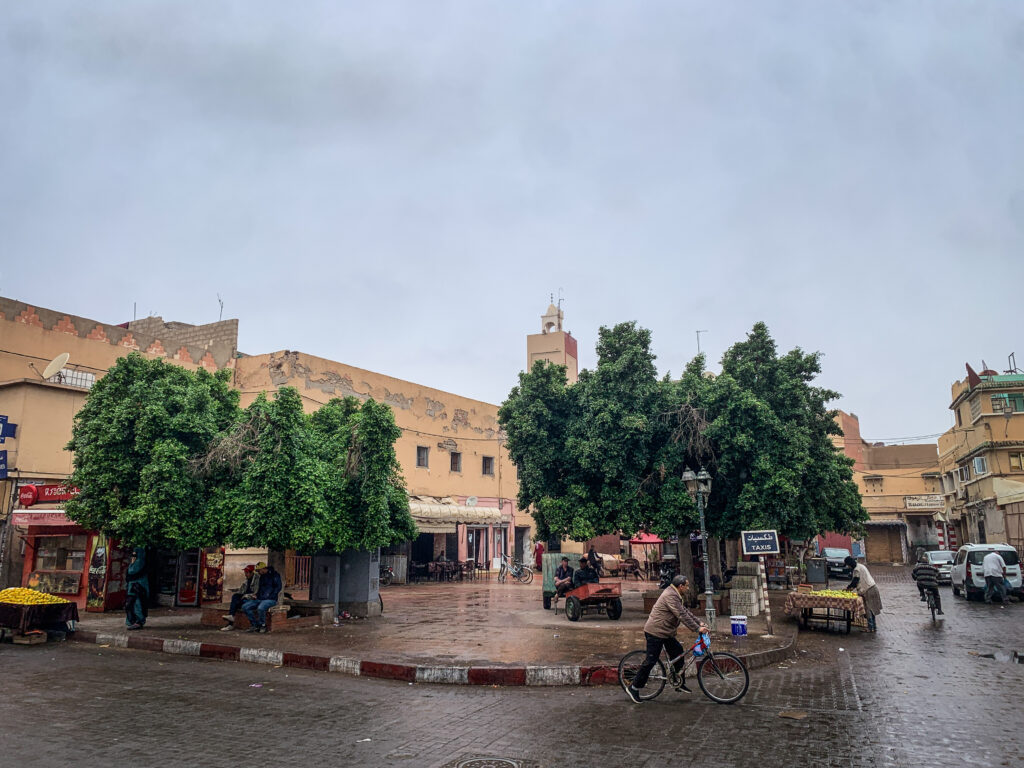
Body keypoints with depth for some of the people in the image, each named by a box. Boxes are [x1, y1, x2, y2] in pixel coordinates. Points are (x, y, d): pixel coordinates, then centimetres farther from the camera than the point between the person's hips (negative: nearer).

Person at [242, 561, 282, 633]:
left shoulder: (274, 575, -3)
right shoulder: (262, 576, 20)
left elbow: (278, 587, -9)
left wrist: (270, 596, -16)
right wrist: (256, 595, 10)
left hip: (271, 599, -8)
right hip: (260, 599, 8)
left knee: (260, 608, -37)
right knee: (245, 607, -10)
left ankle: (263, 625, -13)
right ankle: (255, 625, -5)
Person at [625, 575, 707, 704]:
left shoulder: (675, 596, 14)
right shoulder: (670, 596, -21)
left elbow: (686, 611, 19)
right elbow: (682, 615, -24)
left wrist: (699, 622, 11)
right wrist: (697, 629, -21)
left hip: (665, 633, 11)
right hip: (655, 632, -11)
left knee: (678, 652, 10)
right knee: (651, 661, -5)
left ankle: (680, 683, 22)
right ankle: (634, 687, 5)